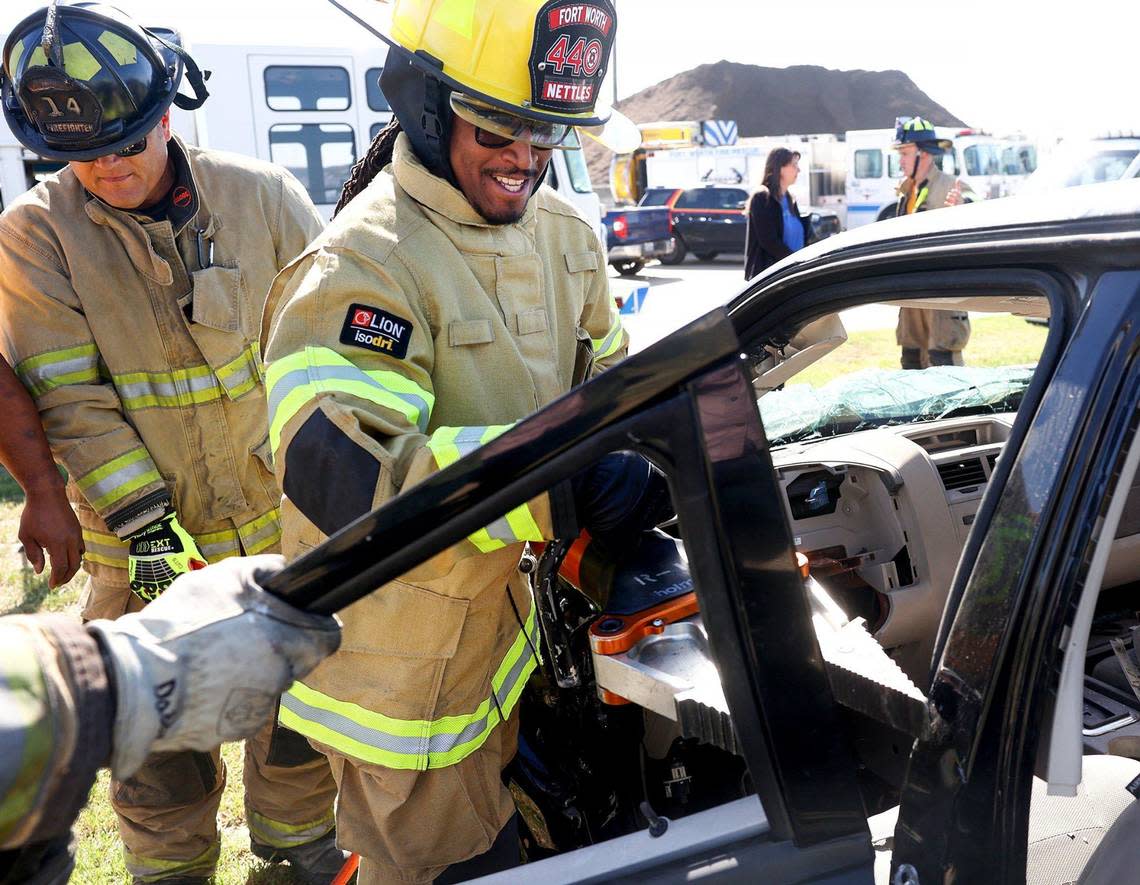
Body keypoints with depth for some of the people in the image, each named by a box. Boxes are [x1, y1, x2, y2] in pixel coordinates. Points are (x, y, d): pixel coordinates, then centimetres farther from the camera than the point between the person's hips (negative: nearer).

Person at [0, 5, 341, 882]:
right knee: (161, 742, 14)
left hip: (285, 515, 1)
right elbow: (72, 401, -12)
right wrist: (144, 527, -18)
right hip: (148, 543, -1)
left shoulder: (261, 196, -6)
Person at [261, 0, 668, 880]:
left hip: (511, 625, 8)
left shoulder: (563, 234, 2)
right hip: (407, 666, -8)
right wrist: (563, 484, -43)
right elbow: (337, 469, -38)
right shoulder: (362, 267, -26)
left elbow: (605, 374, 15)